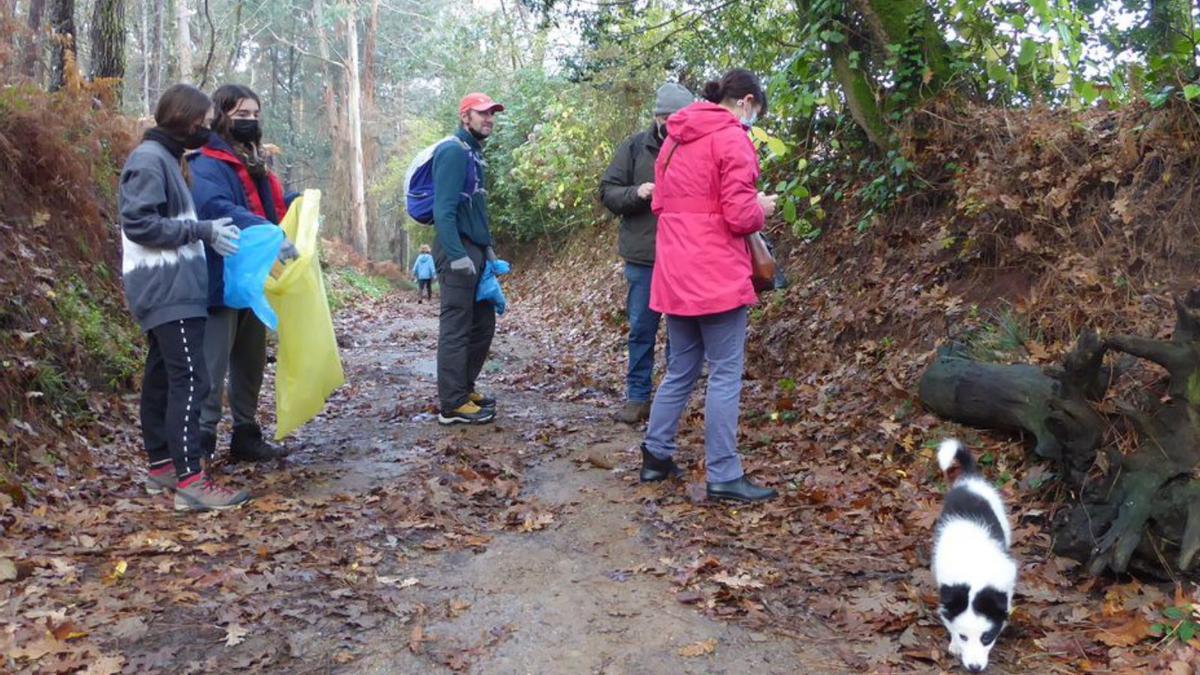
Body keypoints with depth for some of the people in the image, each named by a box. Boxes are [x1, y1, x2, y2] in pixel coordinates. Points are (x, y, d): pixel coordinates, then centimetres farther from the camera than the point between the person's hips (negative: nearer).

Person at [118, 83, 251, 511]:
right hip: (168, 289, -11)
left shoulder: (164, 158, 19)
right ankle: (190, 480, -16)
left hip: (170, 288, 11)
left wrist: (202, 230, 10)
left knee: (162, 377, 12)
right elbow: (138, 223, -19)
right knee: (190, 379, -14)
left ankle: (162, 465, 20)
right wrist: (201, 230, -17)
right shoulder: (150, 160, -11)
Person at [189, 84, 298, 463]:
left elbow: (270, 206, 28)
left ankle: (246, 436, 27)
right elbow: (215, 207, -33)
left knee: (251, 363, 16)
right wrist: (267, 232, -43)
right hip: (221, 280, -10)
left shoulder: (254, 164, 16)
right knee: (212, 366, -7)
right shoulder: (206, 164, -15)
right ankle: (201, 442, -1)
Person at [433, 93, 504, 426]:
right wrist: (458, 255, -25)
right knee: (456, 327, -6)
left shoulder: (473, 153, 17)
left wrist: (488, 248, 19)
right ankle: (453, 405, 0)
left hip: (474, 250, 10)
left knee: (483, 323, 14)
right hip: (457, 251, -10)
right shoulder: (454, 151, -12)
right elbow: (443, 210, -20)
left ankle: (464, 389, 25)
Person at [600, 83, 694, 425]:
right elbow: (607, 192, 1)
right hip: (643, 256, 0)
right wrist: (636, 193, -17)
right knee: (641, 328, 7)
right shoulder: (634, 147, 2)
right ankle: (637, 396, 18)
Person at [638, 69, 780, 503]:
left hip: (675, 273, 8)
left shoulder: (675, 139, 15)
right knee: (725, 375, -1)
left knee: (680, 369, 18)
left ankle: (656, 456, 25)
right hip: (716, 274, -8)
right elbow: (740, 217, -14)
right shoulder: (732, 138, -9)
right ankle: (723, 476, 3)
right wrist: (762, 208, 6)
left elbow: (660, 203, 20)